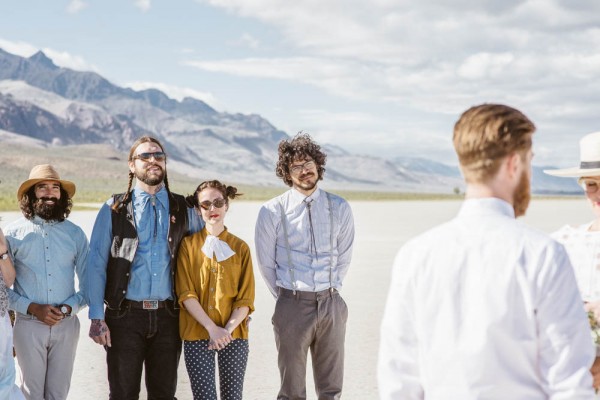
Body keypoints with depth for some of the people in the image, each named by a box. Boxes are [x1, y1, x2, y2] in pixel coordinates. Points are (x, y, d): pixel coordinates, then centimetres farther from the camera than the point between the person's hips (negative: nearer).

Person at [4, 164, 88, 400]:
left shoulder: (75, 234, 5)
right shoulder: (13, 233, 0)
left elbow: (88, 284, 8)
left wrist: (70, 307, -10)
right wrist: (32, 308, -14)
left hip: (66, 325, 2)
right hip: (29, 325, -1)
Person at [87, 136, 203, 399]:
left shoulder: (183, 209, 8)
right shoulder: (114, 209, 2)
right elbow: (96, 265, -1)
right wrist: (97, 318, -8)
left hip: (167, 316, 2)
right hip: (125, 316, -2)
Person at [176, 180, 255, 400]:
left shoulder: (240, 247, 6)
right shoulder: (188, 244, 3)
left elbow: (246, 299, 2)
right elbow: (185, 294, -5)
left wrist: (227, 329, -12)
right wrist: (212, 328, -14)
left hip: (234, 334, 2)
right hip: (197, 334, -1)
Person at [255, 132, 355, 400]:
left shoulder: (339, 208, 3)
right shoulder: (272, 212, -5)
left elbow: (344, 257, 12)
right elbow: (266, 263, 4)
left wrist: (330, 291, 11)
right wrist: (286, 298, 8)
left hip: (331, 304, 2)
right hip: (293, 305, -2)